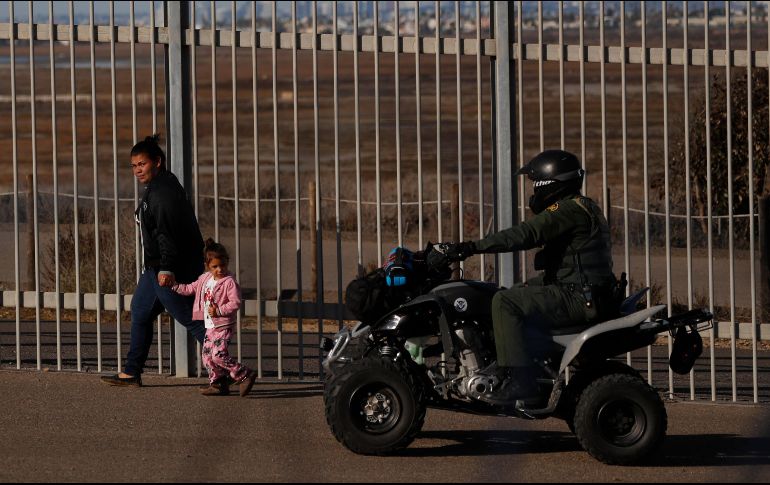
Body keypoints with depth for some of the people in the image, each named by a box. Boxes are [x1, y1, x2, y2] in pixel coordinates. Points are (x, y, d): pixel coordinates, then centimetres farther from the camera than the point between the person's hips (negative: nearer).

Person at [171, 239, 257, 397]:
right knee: (207, 355, 8)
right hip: (210, 326, 9)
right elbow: (191, 289, 26)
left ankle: (245, 375, -10)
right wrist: (175, 287, 24)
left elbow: (235, 303, -18)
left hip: (223, 326, -9)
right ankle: (218, 384, 18)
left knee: (219, 355, -18)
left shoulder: (229, 282, -13)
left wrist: (219, 310, -23)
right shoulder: (205, 279, 11)